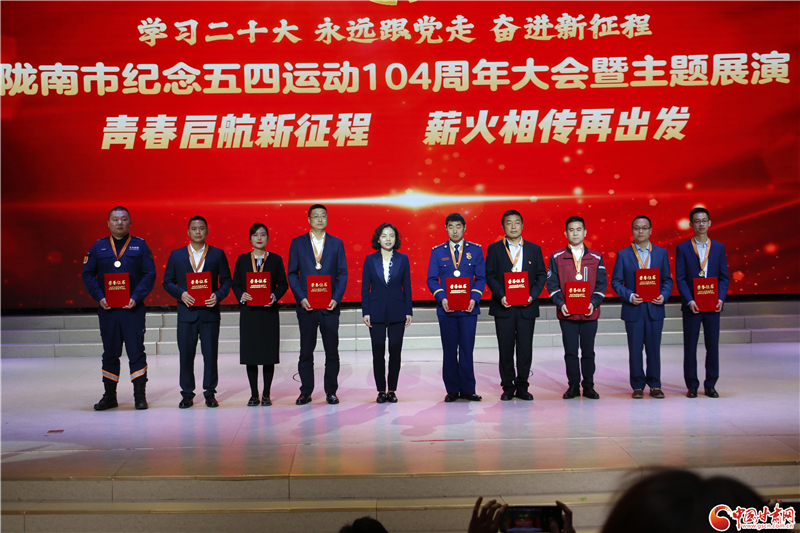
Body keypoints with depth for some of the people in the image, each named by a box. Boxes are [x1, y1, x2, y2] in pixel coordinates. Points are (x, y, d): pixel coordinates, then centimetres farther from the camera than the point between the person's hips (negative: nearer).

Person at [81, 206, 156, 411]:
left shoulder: (140, 245, 4)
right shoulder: (98, 246, 9)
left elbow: (150, 274, -1)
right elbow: (87, 274, 6)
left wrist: (136, 297, -13)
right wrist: (99, 297, -8)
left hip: (133, 308, -2)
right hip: (107, 309, 2)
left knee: (136, 351, -1)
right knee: (110, 352, 9)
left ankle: (140, 396, 7)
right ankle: (109, 396, 19)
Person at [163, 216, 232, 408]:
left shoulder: (218, 254, 7)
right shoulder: (176, 255, 9)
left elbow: (226, 281, 6)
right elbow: (168, 282, 8)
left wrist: (218, 296, -12)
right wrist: (181, 294, -10)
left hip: (210, 312, -1)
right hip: (186, 312, 1)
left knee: (210, 354, 1)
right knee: (186, 354, 3)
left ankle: (210, 393, 14)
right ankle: (187, 394, 15)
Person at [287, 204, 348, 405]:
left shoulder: (337, 243, 8)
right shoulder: (297, 243, 6)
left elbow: (342, 274, 5)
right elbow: (292, 274, 5)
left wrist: (336, 298, -8)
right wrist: (301, 298, -8)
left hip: (330, 305, 1)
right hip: (306, 305, 0)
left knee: (332, 350, 3)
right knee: (306, 351, 5)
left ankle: (331, 391, 13)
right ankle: (306, 392, 14)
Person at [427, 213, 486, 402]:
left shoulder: (475, 250, 7)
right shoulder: (437, 252, 7)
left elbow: (481, 278, 5)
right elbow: (432, 279, 4)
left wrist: (474, 299, -10)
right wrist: (442, 299, -11)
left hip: (468, 308, 0)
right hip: (446, 309, 0)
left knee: (467, 349, 0)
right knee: (449, 351, 4)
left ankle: (467, 390, 9)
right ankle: (452, 390, 12)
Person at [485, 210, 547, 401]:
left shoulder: (534, 249, 9)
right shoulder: (494, 248, 5)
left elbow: (542, 275, 8)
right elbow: (490, 276, 1)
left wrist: (533, 295, -8)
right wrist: (501, 296, -12)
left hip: (527, 307, 1)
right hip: (504, 306, -1)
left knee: (525, 348, 1)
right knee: (505, 348, 3)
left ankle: (522, 387, 13)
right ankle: (508, 387, 14)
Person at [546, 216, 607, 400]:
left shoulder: (596, 257, 6)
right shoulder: (557, 257, 4)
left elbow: (602, 284, 4)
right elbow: (552, 284, 2)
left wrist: (593, 303, -10)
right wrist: (560, 303, -11)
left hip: (590, 313, 1)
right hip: (566, 313, 0)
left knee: (588, 351, 6)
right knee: (570, 351, 3)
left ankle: (588, 386, 16)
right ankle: (573, 386, 13)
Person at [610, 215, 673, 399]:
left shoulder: (661, 253, 8)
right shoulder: (623, 254, 3)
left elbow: (667, 280, 10)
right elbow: (616, 281, 1)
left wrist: (664, 295, -8)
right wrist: (629, 296, -14)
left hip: (655, 308, 1)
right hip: (633, 309, -1)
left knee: (654, 348, 6)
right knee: (635, 349, 3)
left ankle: (655, 385, 17)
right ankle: (637, 386, 13)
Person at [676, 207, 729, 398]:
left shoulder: (719, 248, 8)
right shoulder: (683, 248, 1)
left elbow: (724, 277, 7)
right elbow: (680, 278, -3)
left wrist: (720, 298, -8)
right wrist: (689, 301, -14)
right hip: (691, 305, -2)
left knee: (713, 345, 4)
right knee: (690, 346, 3)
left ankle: (710, 385, 15)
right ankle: (692, 385, 12)